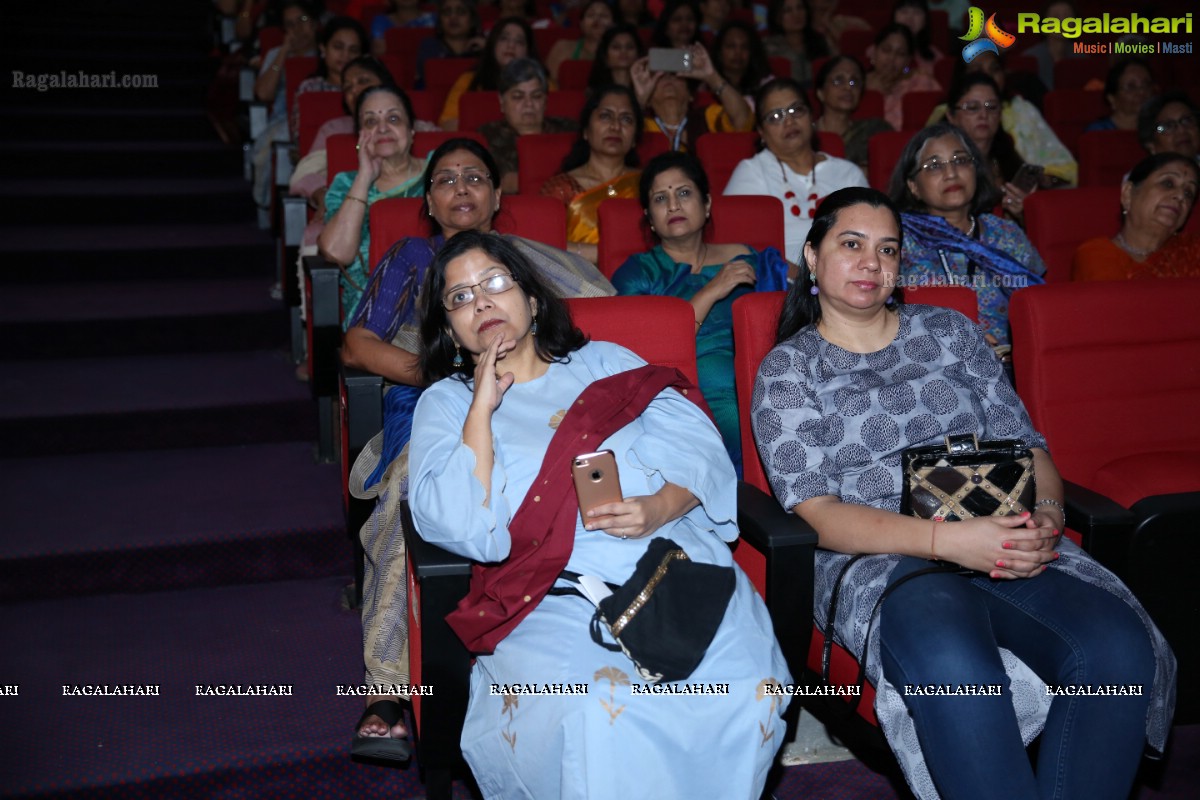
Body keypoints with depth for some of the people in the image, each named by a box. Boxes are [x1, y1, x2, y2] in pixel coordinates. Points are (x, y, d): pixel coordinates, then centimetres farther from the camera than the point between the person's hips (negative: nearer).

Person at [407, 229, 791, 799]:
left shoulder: (608, 362, 22)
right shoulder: (446, 402, 16)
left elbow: (699, 448, 10)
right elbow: (462, 531, -2)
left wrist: (658, 508, -10)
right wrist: (483, 405, -2)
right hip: (556, 597, -2)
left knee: (750, 686, -26)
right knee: (594, 713, -34)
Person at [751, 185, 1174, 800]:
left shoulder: (950, 332, 20)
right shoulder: (787, 369, 7)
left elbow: (1025, 444, 17)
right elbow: (818, 512, -5)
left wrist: (1047, 516, -8)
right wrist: (946, 539, -20)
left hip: (1005, 542, 4)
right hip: (877, 562, -4)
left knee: (1119, 647, -27)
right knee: (954, 663, -39)